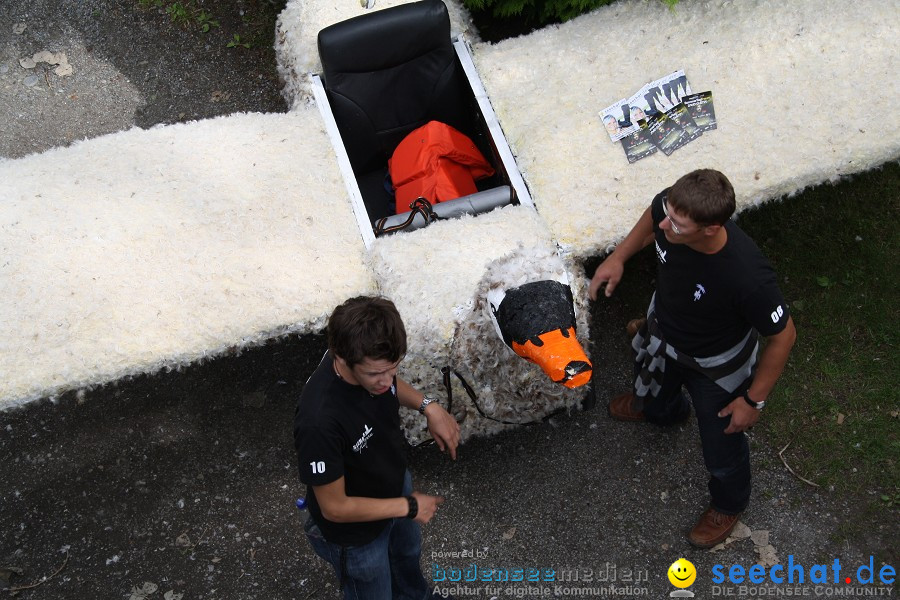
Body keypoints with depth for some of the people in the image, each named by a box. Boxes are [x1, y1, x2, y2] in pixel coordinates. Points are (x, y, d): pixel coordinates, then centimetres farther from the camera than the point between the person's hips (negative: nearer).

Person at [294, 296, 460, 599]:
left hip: (396, 482, 7)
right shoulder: (319, 421, -45)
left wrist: (428, 406, -14)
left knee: (407, 553, 37)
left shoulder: (373, 360, -26)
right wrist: (408, 506, -22)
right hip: (356, 532, -7)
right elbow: (334, 508, -30)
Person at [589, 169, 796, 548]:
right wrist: (619, 256, -7)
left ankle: (728, 504, 56)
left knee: (722, 446, 22)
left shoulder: (747, 276, -45)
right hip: (662, 334, 5)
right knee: (652, 391, 37)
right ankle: (662, 411, 75)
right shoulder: (671, 209, -32)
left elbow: (783, 335, -27)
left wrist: (754, 400, -17)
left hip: (716, 368, -5)